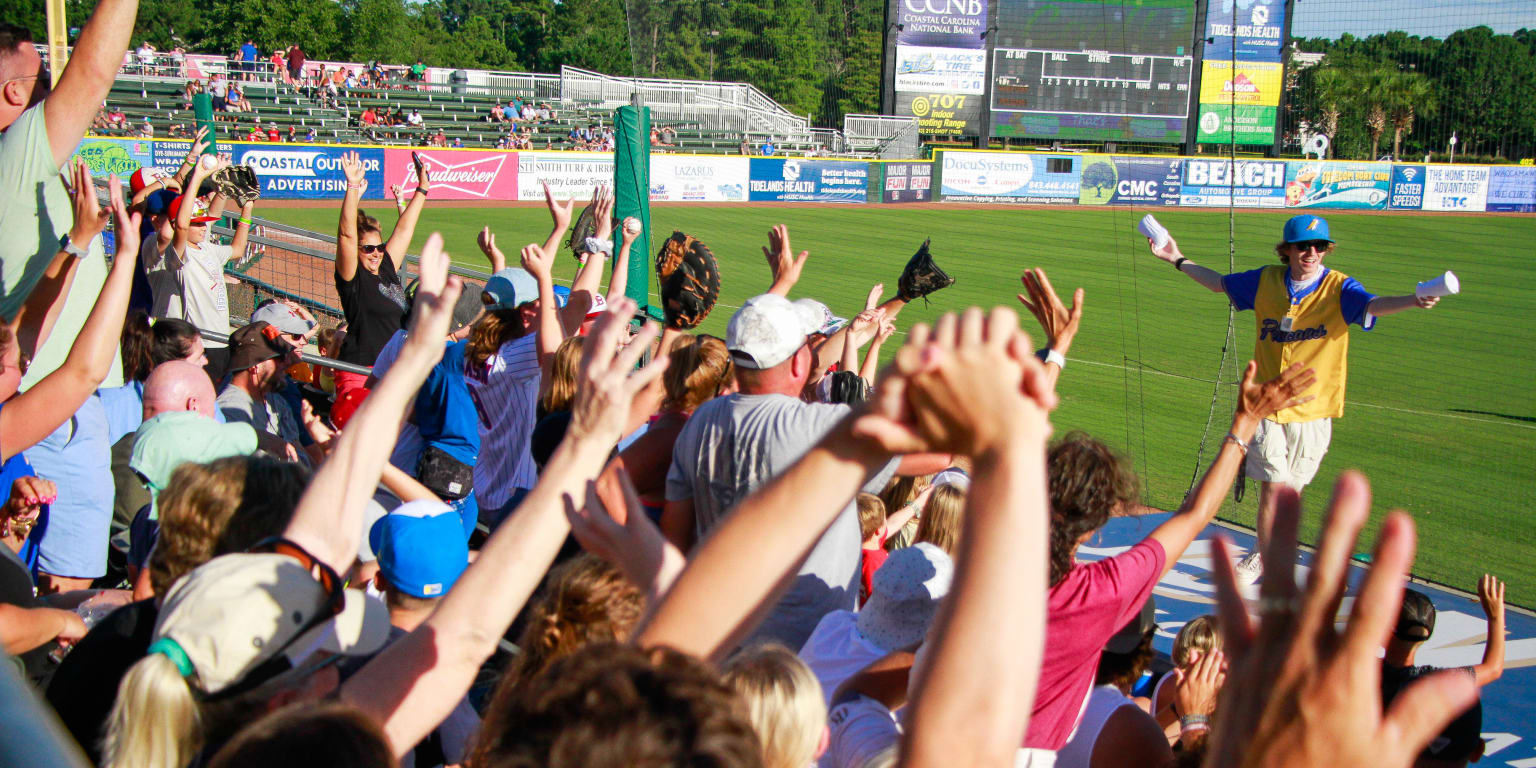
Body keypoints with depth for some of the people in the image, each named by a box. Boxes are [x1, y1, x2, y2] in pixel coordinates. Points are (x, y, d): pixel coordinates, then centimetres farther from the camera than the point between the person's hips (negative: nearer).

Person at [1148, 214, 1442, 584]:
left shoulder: (1338, 287, -8)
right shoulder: (1266, 280, 1)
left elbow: (1373, 305, -28)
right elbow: (1219, 282, 18)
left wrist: (1414, 301, -47)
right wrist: (1178, 260, 17)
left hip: (1313, 409, -1)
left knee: (1290, 491, 9)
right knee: (1273, 486, -8)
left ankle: (1265, 557, 31)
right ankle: (1265, 559, 10)